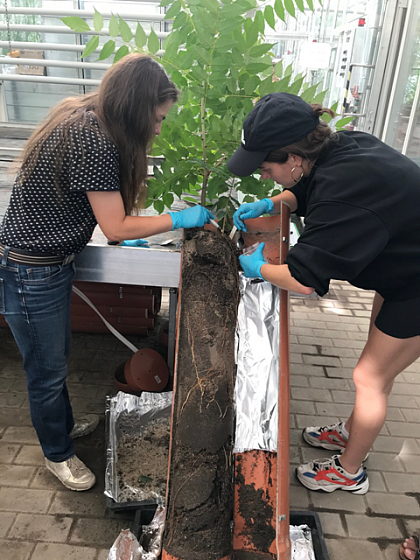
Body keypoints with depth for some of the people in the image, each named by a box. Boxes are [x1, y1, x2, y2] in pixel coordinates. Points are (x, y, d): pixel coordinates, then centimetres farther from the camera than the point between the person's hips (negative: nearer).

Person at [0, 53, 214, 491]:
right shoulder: (94, 142, -26)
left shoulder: (82, 118, 4)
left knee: (56, 357, 26)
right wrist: (179, 219, -12)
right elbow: (117, 227, -22)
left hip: (48, 262, 9)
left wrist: (123, 234, 15)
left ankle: (63, 425, 50)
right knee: (47, 370, 11)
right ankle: (57, 455, 36)